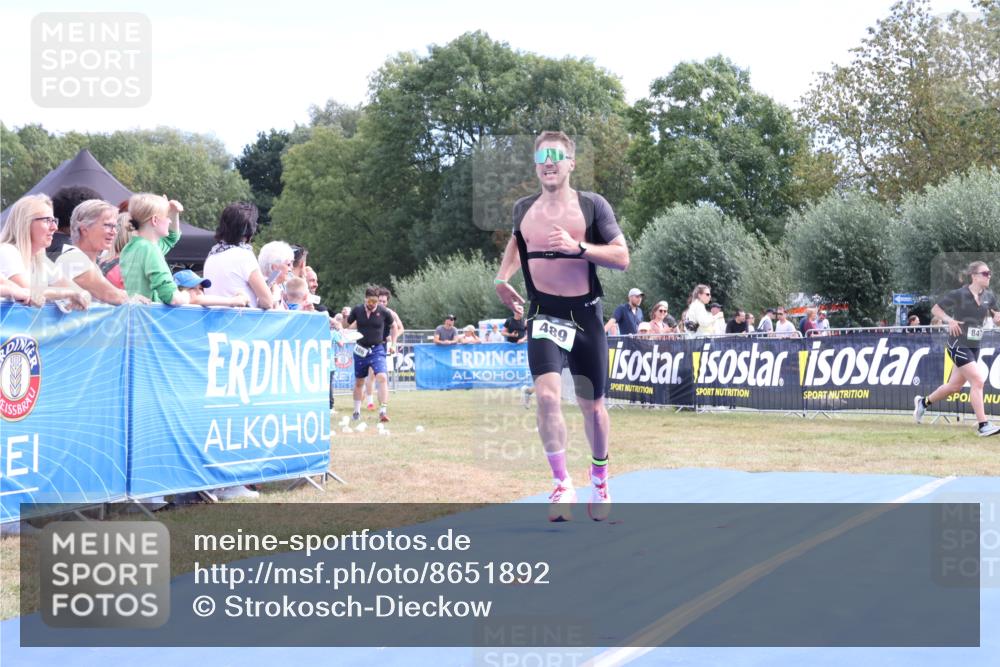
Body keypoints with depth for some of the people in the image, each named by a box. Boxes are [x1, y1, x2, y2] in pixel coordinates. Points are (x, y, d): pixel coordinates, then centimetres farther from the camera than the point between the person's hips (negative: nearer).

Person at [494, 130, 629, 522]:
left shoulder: (592, 206, -5)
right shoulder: (523, 209, 6)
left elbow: (622, 258, -8)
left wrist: (579, 247, -21)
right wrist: (503, 277, 13)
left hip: (585, 315, -1)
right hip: (544, 314, 1)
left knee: (592, 405, 9)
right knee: (546, 395, -21)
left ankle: (599, 478, 33)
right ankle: (561, 484, -11)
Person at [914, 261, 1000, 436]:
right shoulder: (958, 295, -11)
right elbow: (935, 309, -2)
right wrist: (949, 320, -18)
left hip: (974, 346, 7)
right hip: (959, 345, -7)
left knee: (954, 386, 15)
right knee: (977, 381, -17)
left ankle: (923, 402, 39)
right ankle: (983, 425, -15)